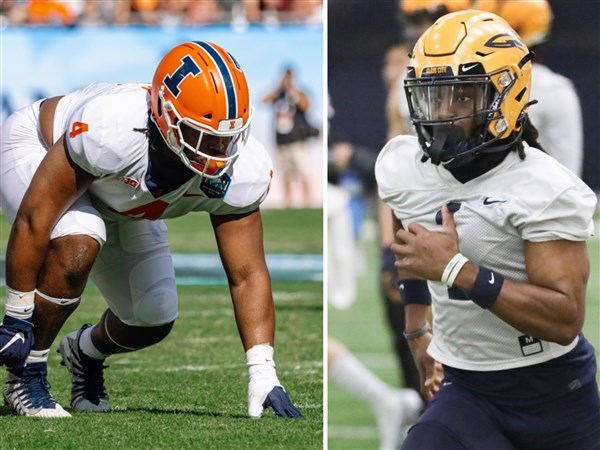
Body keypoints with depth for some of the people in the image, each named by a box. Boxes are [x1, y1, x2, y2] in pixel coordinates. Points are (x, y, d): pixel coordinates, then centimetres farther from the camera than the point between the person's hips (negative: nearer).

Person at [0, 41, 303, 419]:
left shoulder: (239, 170, -29)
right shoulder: (114, 129, -45)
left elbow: (248, 275, -20)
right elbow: (34, 219, -35)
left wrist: (263, 374, -29)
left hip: (117, 201, 6)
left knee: (154, 320, 0)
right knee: (78, 244, -36)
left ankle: (87, 350, 35)